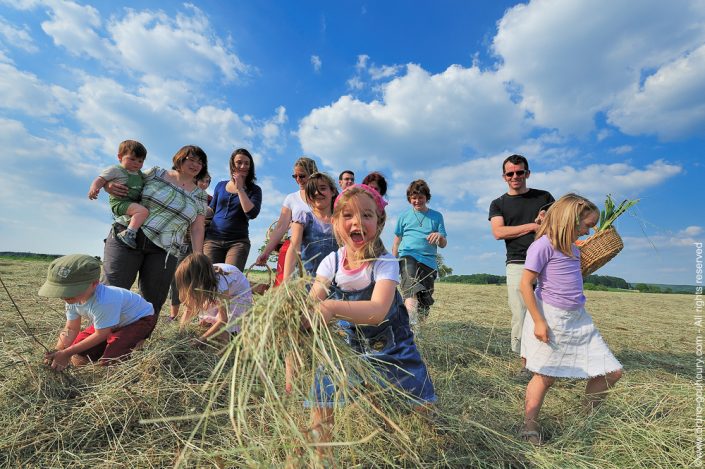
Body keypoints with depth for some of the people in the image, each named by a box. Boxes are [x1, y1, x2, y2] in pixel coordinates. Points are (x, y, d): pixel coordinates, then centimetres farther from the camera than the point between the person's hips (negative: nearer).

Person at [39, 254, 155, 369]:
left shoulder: (103, 302, -40)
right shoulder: (73, 299, -13)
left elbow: (100, 335, -27)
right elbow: (71, 329, -2)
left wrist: (67, 353, -19)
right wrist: (57, 352, -17)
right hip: (110, 324, 9)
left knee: (107, 362, -21)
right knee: (78, 358, 4)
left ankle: (137, 345, 4)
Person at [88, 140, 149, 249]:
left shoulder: (140, 174, 22)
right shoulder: (115, 169, 1)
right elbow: (101, 179, -7)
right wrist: (94, 188, -25)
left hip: (135, 203, 9)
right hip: (120, 202, -9)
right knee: (143, 211, -33)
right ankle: (128, 233, -41)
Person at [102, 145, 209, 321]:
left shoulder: (200, 195, 10)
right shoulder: (155, 173, 7)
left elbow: (197, 230, 7)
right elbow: (124, 180, 18)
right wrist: (108, 185, -5)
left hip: (163, 251, 1)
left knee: (152, 302, 1)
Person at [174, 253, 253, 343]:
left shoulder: (220, 283, -39)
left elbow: (223, 319, -31)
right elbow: (191, 308, -10)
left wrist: (201, 339, -30)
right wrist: (181, 325, -22)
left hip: (240, 297, -7)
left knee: (221, 334, -17)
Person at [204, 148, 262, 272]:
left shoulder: (254, 190, 4)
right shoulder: (220, 186, 14)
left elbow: (252, 214, -12)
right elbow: (211, 211, 22)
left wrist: (240, 188, -10)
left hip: (238, 241, -3)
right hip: (213, 239, 3)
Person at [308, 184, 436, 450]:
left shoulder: (385, 263, -25)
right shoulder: (332, 262, -14)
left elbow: (378, 310, -41)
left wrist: (332, 307, -58)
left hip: (390, 345, -2)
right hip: (347, 344, 2)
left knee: (423, 406, 9)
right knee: (320, 405, -1)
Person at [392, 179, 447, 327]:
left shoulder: (437, 216, 14)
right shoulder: (404, 216, 13)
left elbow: (444, 244, 11)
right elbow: (396, 243, 18)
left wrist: (440, 236, -12)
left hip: (429, 261, 3)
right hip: (408, 256, -2)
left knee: (425, 301, 0)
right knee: (412, 287, -31)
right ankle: (411, 320, -48)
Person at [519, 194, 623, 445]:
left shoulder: (572, 247, 11)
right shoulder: (543, 245, -16)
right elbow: (525, 284, -18)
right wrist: (538, 321, -18)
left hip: (579, 317, 9)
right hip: (551, 317, -8)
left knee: (612, 371, 12)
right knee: (545, 376, 3)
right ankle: (530, 426, 21)